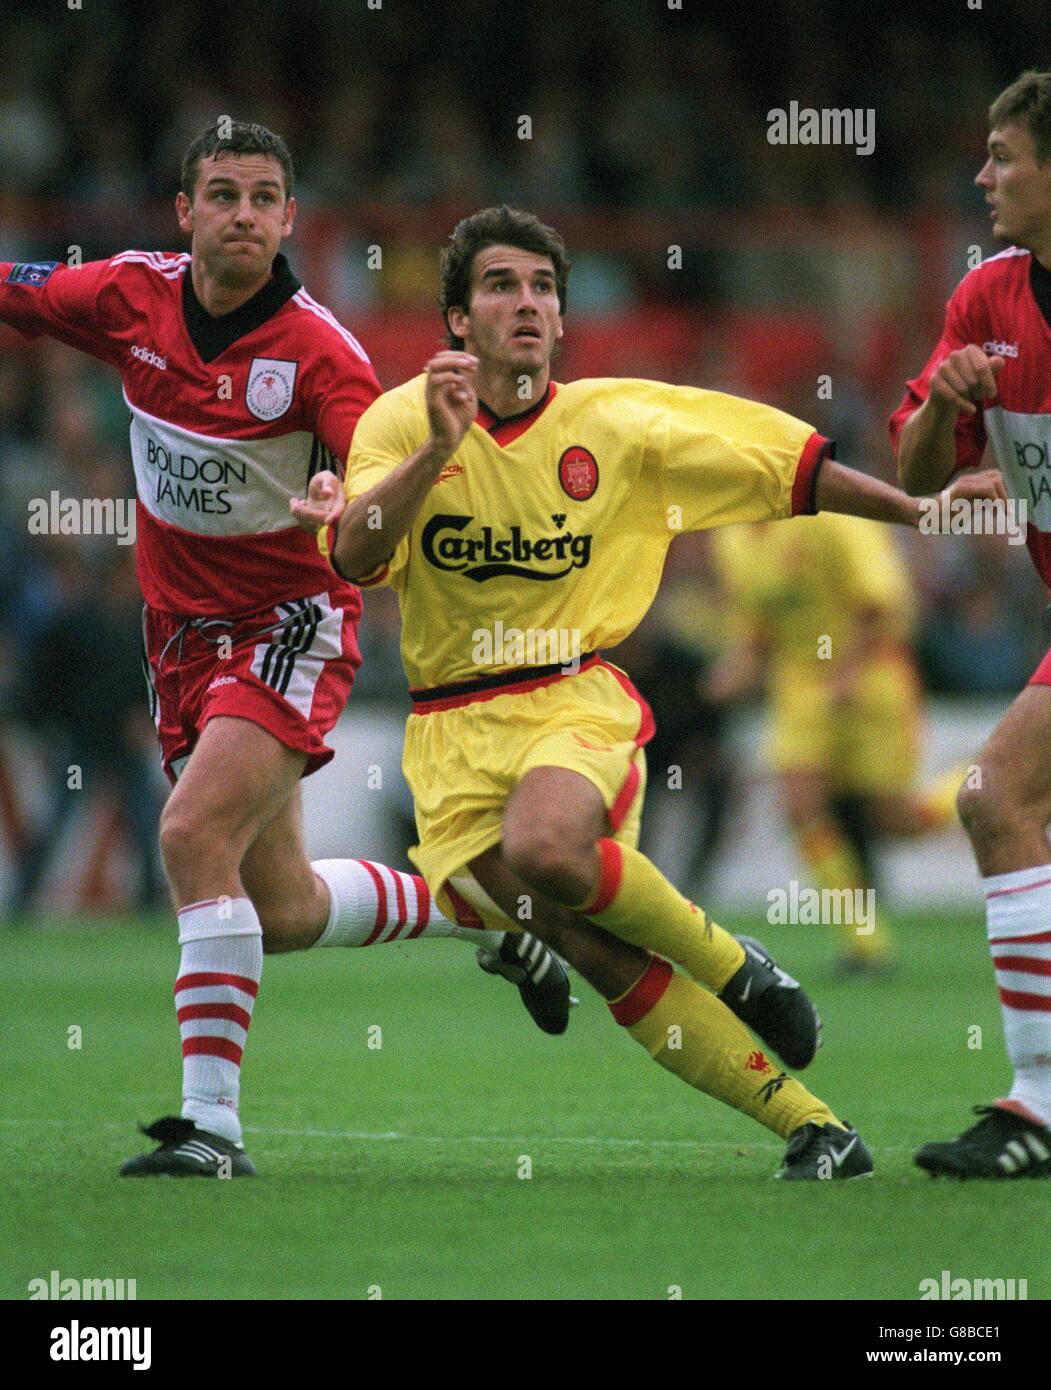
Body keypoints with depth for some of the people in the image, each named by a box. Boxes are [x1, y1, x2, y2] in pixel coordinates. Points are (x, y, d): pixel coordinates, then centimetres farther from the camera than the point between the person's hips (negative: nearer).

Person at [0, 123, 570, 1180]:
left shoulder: (317, 350, -19)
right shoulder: (130, 298, -5)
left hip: (288, 626, -6)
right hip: (183, 634, 6)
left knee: (194, 837, -25)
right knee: (284, 913, 12)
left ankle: (211, 1119, -22)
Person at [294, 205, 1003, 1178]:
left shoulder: (615, 422, 1)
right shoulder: (402, 421, -1)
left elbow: (790, 470, 7)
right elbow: (353, 558, -15)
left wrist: (919, 511, 2)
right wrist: (435, 452, -27)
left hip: (577, 699, -1)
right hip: (453, 728, 1)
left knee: (544, 850, -36)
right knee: (595, 951, -13)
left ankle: (728, 962, -8)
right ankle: (814, 1132, -5)